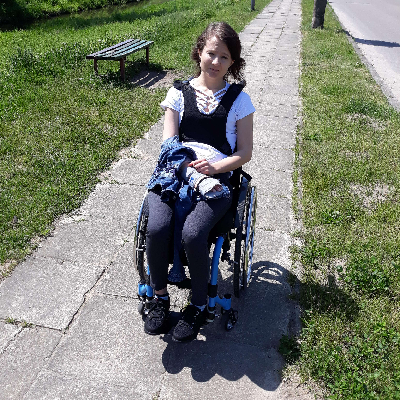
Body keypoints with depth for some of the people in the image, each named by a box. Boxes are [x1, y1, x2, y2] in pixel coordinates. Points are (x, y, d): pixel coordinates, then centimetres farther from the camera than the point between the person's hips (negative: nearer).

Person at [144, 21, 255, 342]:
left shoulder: (238, 98, 9)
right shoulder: (179, 92, 13)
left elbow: (244, 153, 7)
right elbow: (169, 144, 4)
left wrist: (214, 167, -13)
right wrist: (194, 175, -13)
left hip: (217, 177, -1)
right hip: (176, 172, 2)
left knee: (192, 234, -29)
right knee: (156, 228, -27)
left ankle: (198, 305, -1)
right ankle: (160, 296, 1)